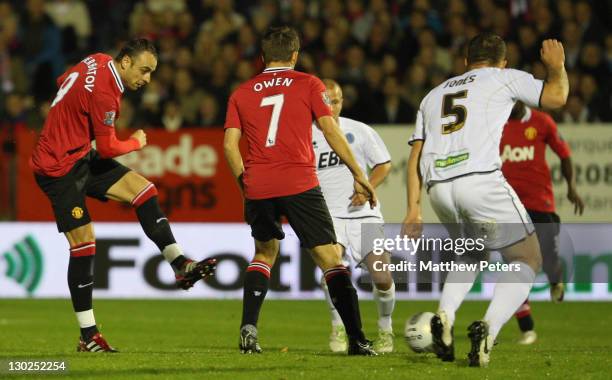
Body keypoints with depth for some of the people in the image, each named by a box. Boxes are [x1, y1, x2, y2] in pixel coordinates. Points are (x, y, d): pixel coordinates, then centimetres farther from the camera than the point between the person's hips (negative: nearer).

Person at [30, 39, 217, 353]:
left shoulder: (98, 62, 2)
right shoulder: (104, 92, -26)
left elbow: (62, 82, 20)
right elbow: (107, 148, -21)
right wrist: (137, 142, -1)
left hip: (82, 155, 10)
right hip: (58, 168, -10)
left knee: (144, 191, -3)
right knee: (83, 243, -9)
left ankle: (178, 263, -6)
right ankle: (87, 335, -4)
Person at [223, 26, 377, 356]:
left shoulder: (241, 93, 13)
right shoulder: (308, 84, 5)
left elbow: (230, 145, 7)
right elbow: (331, 131, -2)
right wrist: (358, 175, 2)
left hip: (258, 188, 3)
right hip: (300, 184, -3)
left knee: (265, 253, 24)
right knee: (330, 259, -2)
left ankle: (249, 328, 8)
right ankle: (356, 339, -11)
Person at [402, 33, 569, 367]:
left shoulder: (434, 95, 29)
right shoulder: (505, 78, 16)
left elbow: (416, 156, 22)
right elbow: (556, 96, 9)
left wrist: (413, 209, 20)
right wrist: (556, 65, 29)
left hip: (438, 187, 5)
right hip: (481, 179, -5)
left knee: (470, 253, 31)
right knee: (527, 259, 7)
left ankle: (444, 316, 5)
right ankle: (488, 327, -17)